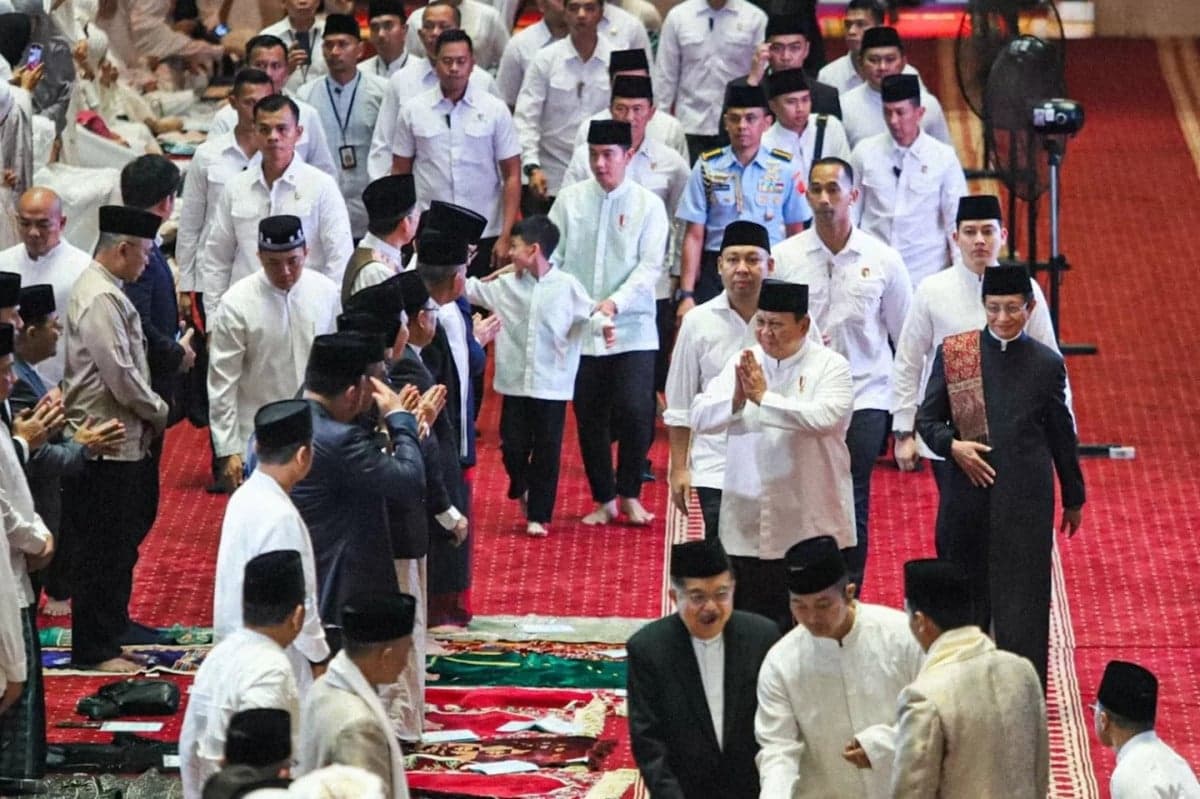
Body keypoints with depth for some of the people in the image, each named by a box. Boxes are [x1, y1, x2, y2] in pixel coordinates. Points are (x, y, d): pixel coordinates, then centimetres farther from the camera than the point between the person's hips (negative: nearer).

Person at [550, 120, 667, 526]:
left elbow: (650, 267, -7)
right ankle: (604, 499, 22)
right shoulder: (570, 200, 5)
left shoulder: (648, 204, -1)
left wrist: (615, 303, -19)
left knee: (635, 412, -10)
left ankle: (629, 495, 11)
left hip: (633, 329, -2)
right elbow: (551, 255, 5)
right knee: (590, 418, 7)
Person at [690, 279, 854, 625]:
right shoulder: (741, 363, 7)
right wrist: (736, 400, -19)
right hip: (748, 527, 4)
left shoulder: (830, 366, -4)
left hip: (810, 528, -4)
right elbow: (700, 418, 0)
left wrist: (763, 397, -21)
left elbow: (823, 418, -23)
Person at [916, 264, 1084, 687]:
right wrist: (953, 445, -14)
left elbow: (1062, 436, 10)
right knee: (966, 594, 10)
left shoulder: (1046, 363, 3)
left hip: (1026, 498, -1)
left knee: (1023, 598, -2)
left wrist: (1074, 498, 15)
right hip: (968, 493, 1)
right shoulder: (953, 352, 2)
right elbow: (926, 419, 6)